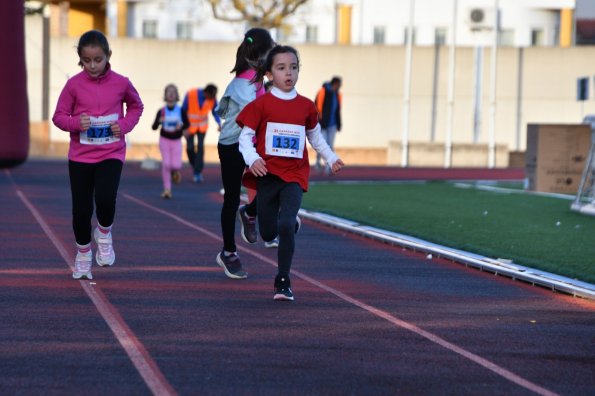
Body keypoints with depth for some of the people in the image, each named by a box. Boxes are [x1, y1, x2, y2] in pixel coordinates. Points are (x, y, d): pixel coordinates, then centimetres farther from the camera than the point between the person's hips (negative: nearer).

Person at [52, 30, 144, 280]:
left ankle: (104, 234, 9)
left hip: (111, 153, -1)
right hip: (80, 155, 1)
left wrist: (125, 124, -5)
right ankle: (83, 254, 27)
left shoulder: (120, 83, -4)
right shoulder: (74, 84, -6)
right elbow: (59, 116, 0)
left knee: (105, 199, -23)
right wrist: (76, 123, -20)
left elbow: (136, 106, 14)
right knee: (81, 209, 4)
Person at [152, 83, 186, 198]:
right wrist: (159, 121, -25)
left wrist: (181, 126, -16)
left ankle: (175, 171, 32)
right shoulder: (161, 111, -4)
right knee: (166, 164, -8)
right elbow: (154, 127, -4)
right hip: (164, 140, 0)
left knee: (176, 165, -7)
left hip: (176, 141, 0)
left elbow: (187, 124, 6)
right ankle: (167, 189, 1)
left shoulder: (180, 110, -3)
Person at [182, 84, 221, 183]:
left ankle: (198, 173, -8)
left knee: (200, 147, -12)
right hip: (190, 124, -1)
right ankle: (195, 165, 26)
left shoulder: (212, 98, -21)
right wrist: (184, 127, -19)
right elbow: (183, 111, -17)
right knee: (190, 148, -4)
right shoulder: (190, 95, -29)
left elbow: (215, 111, -6)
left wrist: (219, 123, -24)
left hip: (202, 125, 1)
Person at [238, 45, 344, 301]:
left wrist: (331, 158, 20)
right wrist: (252, 159, -21)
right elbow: (245, 136, -5)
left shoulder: (306, 106, 4)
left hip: (294, 176, 0)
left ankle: (283, 282, -8)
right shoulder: (261, 104, -4)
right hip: (267, 174, 0)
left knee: (286, 226, -19)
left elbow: (315, 136, 21)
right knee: (268, 234, 7)